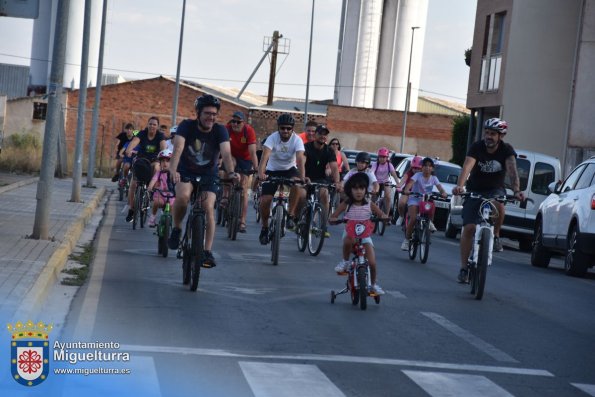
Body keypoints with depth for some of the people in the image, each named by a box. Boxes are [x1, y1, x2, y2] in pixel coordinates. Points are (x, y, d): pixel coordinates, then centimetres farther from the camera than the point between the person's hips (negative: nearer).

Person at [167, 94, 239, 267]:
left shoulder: (220, 130, -16)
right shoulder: (187, 126, -18)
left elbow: (226, 153, -30)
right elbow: (178, 149, -33)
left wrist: (231, 172, -50)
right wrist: (173, 170, -51)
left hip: (209, 175, 1)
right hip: (186, 171, -1)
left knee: (208, 208, -17)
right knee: (183, 196, -30)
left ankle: (208, 252, -10)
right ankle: (176, 229, -4)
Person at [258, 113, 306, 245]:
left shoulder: (297, 140, -20)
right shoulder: (272, 138, -22)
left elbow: (300, 159, -32)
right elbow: (265, 156, -36)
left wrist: (303, 177, -49)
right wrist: (261, 173, -53)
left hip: (289, 169, 0)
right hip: (272, 170, 0)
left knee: (296, 184, -34)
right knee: (265, 200, -13)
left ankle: (291, 215, -18)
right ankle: (264, 228, 12)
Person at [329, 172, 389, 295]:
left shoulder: (369, 205, 0)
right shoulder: (346, 205, -2)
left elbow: (382, 214, 0)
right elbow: (332, 217, -5)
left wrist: (384, 217, -24)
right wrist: (333, 220, -29)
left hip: (365, 235, 1)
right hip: (350, 233, -1)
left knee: (372, 262, -12)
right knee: (348, 240, -40)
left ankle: (374, 284, 16)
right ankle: (345, 261, -10)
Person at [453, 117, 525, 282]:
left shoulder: (507, 150, -14)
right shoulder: (477, 147, -17)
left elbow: (512, 170, -30)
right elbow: (467, 167, -32)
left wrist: (516, 190, -49)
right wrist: (459, 185, -52)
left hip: (495, 189, 0)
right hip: (474, 190, 1)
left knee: (498, 205, -37)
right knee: (468, 227, -10)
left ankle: (495, 236, -10)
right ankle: (463, 268, 1)